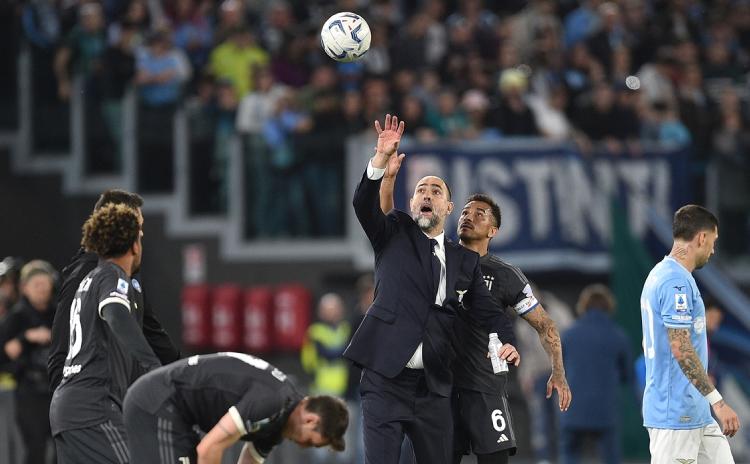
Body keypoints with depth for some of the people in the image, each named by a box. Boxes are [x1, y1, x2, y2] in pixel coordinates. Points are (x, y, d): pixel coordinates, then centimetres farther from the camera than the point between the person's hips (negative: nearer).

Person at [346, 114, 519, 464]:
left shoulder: (465, 260, 16)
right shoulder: (395, 235, 11)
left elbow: (487, 312, 11)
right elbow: (365, 205, -7)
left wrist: (507, 342, -10)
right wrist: (382, 159, -23)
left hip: (433, 387, 3)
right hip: (385, 379, -3)